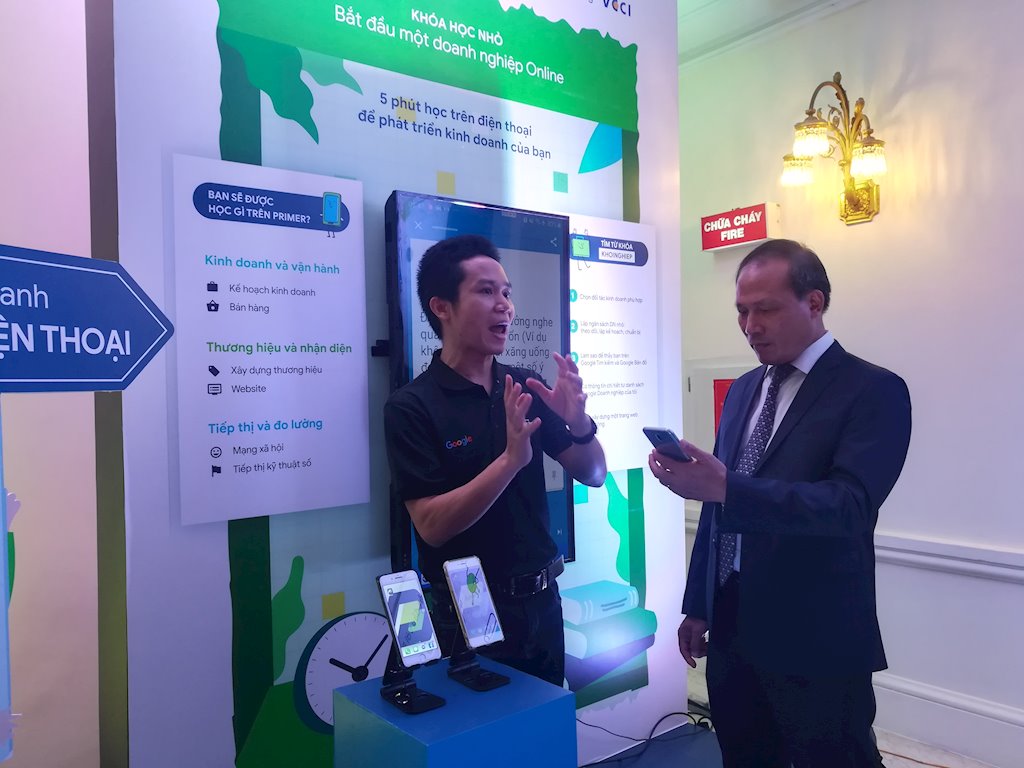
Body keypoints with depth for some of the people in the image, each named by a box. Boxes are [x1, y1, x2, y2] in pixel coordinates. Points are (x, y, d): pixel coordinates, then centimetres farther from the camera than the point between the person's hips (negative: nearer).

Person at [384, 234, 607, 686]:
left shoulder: (526, 388, 0)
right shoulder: (412, 407, -14)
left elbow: (593, 475, 3)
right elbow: (432, 525, -21)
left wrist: (579, 422, -18)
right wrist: (510, 460, -32)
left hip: (542, 601, 5)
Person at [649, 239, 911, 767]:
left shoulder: (873, 390, -10)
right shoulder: (743, 390, 10)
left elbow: (847, 505, -24)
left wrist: (724, 486, -35)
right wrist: (699, 606, 13)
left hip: (816, 642, -6)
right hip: (732, 632, 6)